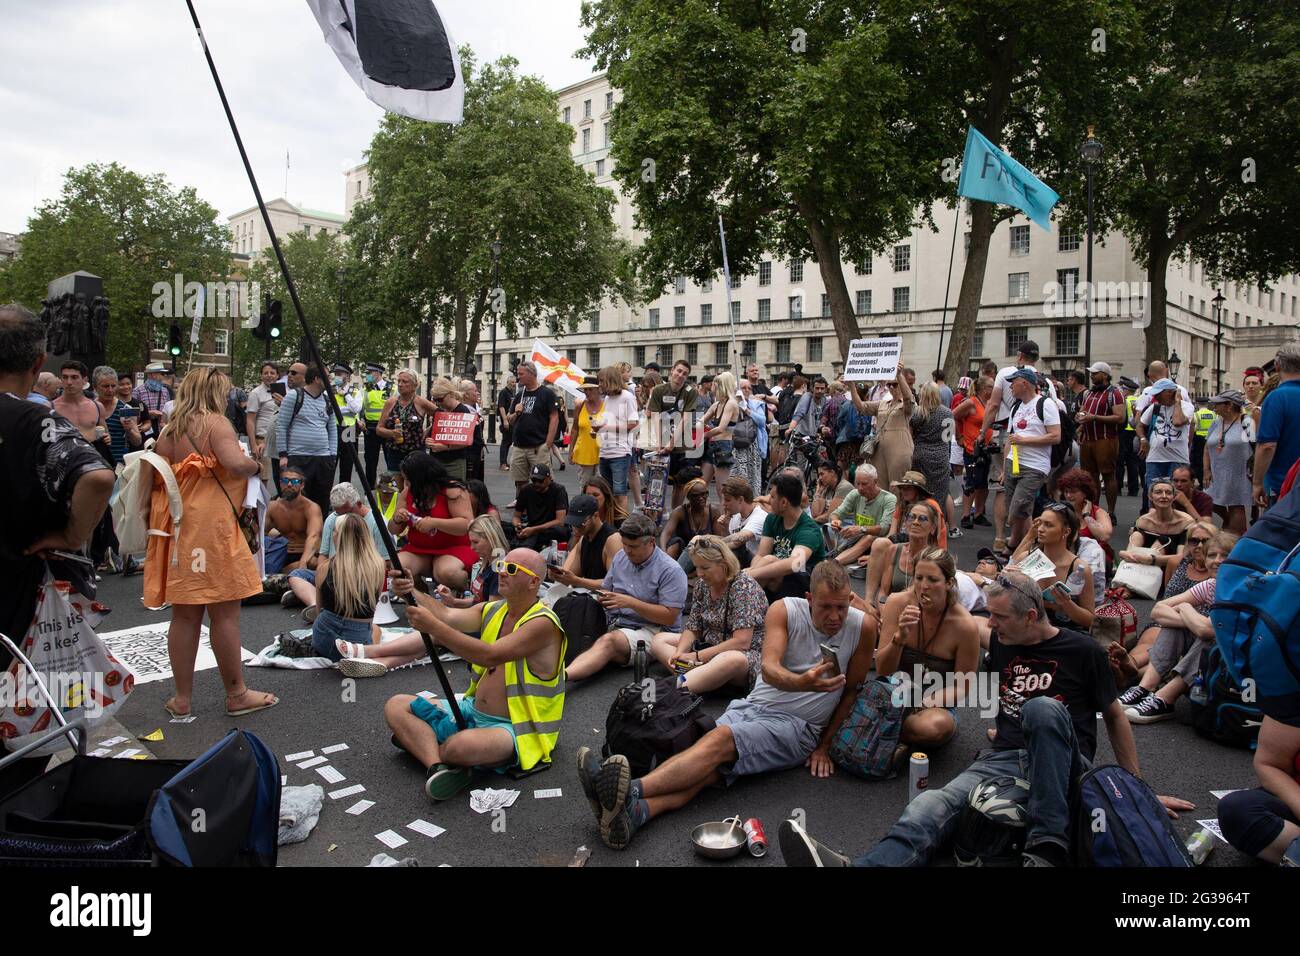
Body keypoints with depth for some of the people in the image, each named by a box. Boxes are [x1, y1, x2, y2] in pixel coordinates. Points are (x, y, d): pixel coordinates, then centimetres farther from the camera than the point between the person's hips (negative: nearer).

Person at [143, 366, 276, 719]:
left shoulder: (168, 430, 14)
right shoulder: (215, 422, -6)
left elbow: (155, 479, 14)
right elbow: (235, 463, -22)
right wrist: (255, 465, -2)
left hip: (175, 528, 7)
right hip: (210, 526, -7)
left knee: (184, 614, 12)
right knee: (224, 612, 1)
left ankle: (182, 698, 18)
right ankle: (236, 694, 11)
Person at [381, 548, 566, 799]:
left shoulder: (542, 623, -19)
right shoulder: (492, 611, 8)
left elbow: (490, 655, -30)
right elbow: (448, 615, -9)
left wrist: (433, 627, -33)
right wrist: (412, 593, -26)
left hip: (517, 728, -8)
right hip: (474, 711, 8)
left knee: (463, 745, -39)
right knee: (396, 706, 0)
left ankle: (420, 745, -5)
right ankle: (437, 765, -23)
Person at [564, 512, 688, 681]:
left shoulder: (671, 571, -8)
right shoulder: (620, 557, 13)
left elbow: (669, 617, -13)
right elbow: (606, 589, 24)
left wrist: (630, 602, -18)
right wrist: (602, 598, -1)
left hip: (650, 630, -9)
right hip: (614, 624, 9)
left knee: (608, 641, -37)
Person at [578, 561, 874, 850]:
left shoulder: (862, 626, -5)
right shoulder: (784, 610, -5)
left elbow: (852, 691, 5)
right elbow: (769, 670, -19)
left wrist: (824, 746, 3)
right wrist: (802, 683, -42)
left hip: (798, 727, -2)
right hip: (753, 707, 3)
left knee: (720, 739, -30)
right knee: (708, 769, -26)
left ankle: (632, 791, -48)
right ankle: (632, 812, -49)